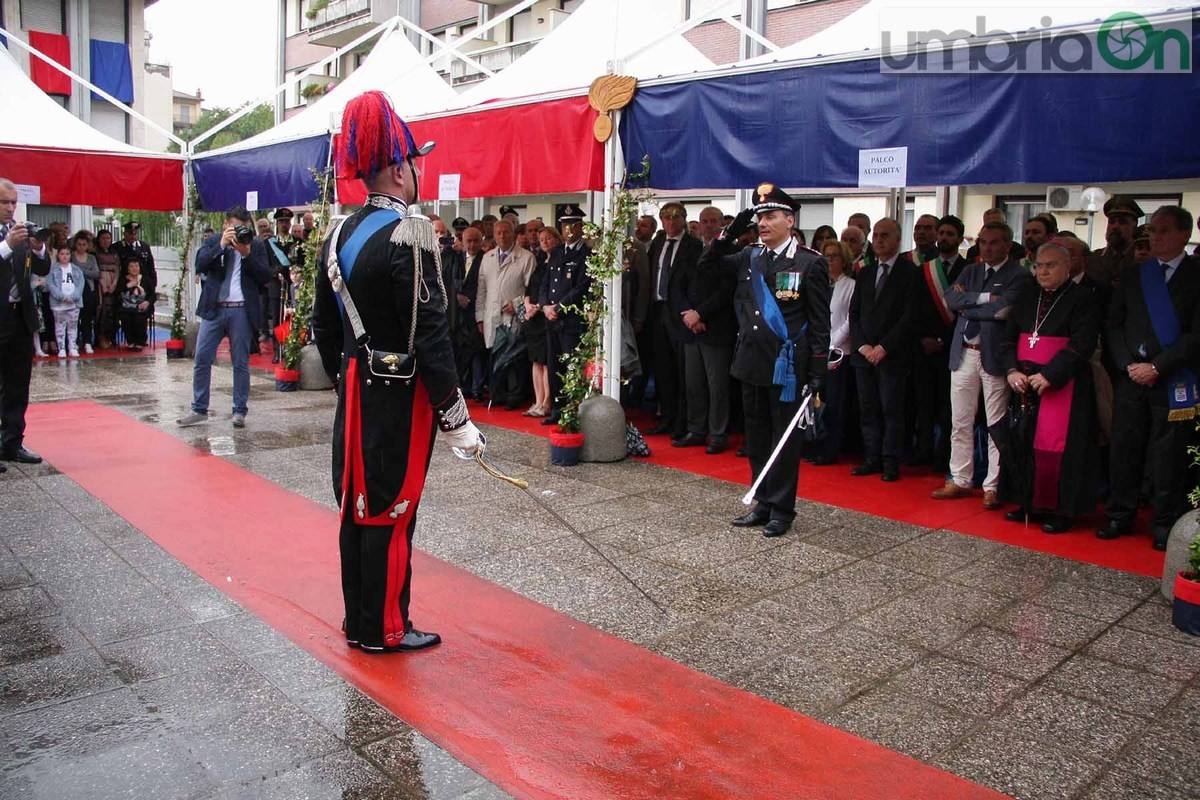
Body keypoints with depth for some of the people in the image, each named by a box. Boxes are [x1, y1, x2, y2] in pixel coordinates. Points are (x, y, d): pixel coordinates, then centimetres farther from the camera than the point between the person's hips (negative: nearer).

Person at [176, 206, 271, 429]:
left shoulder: (256, 245, 7)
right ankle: (199, 410, 11)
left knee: (241, 363, 3)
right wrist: (221, 245, -13)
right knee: (202, 360, 2)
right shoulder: (212, 241, 10)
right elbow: (200, 265, -6)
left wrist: (247, 254, -12)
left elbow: (265, 277, -3)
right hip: (214, 309, 1)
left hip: (242, 311, -1)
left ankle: (239, 411, 11)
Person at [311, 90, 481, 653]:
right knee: (391, 511, 3)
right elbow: (430, 332, -21)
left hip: (355, 392, 8)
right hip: (400, 396, -8)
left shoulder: (339, 236, 9)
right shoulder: (408, 232, -16)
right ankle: (384, 630, 16)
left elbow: (323, 325, 14)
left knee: (357, 504, 15)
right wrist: (455, 416, -16)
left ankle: (358, 621, 29)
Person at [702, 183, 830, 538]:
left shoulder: (810, 263, -6)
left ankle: (781, 508, 16)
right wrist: (731, 230, 0)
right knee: (757, 437, 13)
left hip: (787, 368, -6)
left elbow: (820, 323, -6)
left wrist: (817, 373, -10)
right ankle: (763, 504, 26)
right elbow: (707, 263, 13)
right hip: (751, 363, 6)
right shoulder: (748, 258, 9)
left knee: (784, 439, 4)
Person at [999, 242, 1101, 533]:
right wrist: (1012, 371, -6)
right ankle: (1029, 503, 17)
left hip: (1061, 385, -5)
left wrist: (1049, 375, -20)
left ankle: (1061, 510, 4)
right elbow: (1008, 337, 9)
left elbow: (1081, 345, -13)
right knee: (1023, 442, 6)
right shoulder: (1027, 295, 12)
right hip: (1024, 383, 5)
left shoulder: (1082, 300, -4)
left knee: (1056, 446, -6)